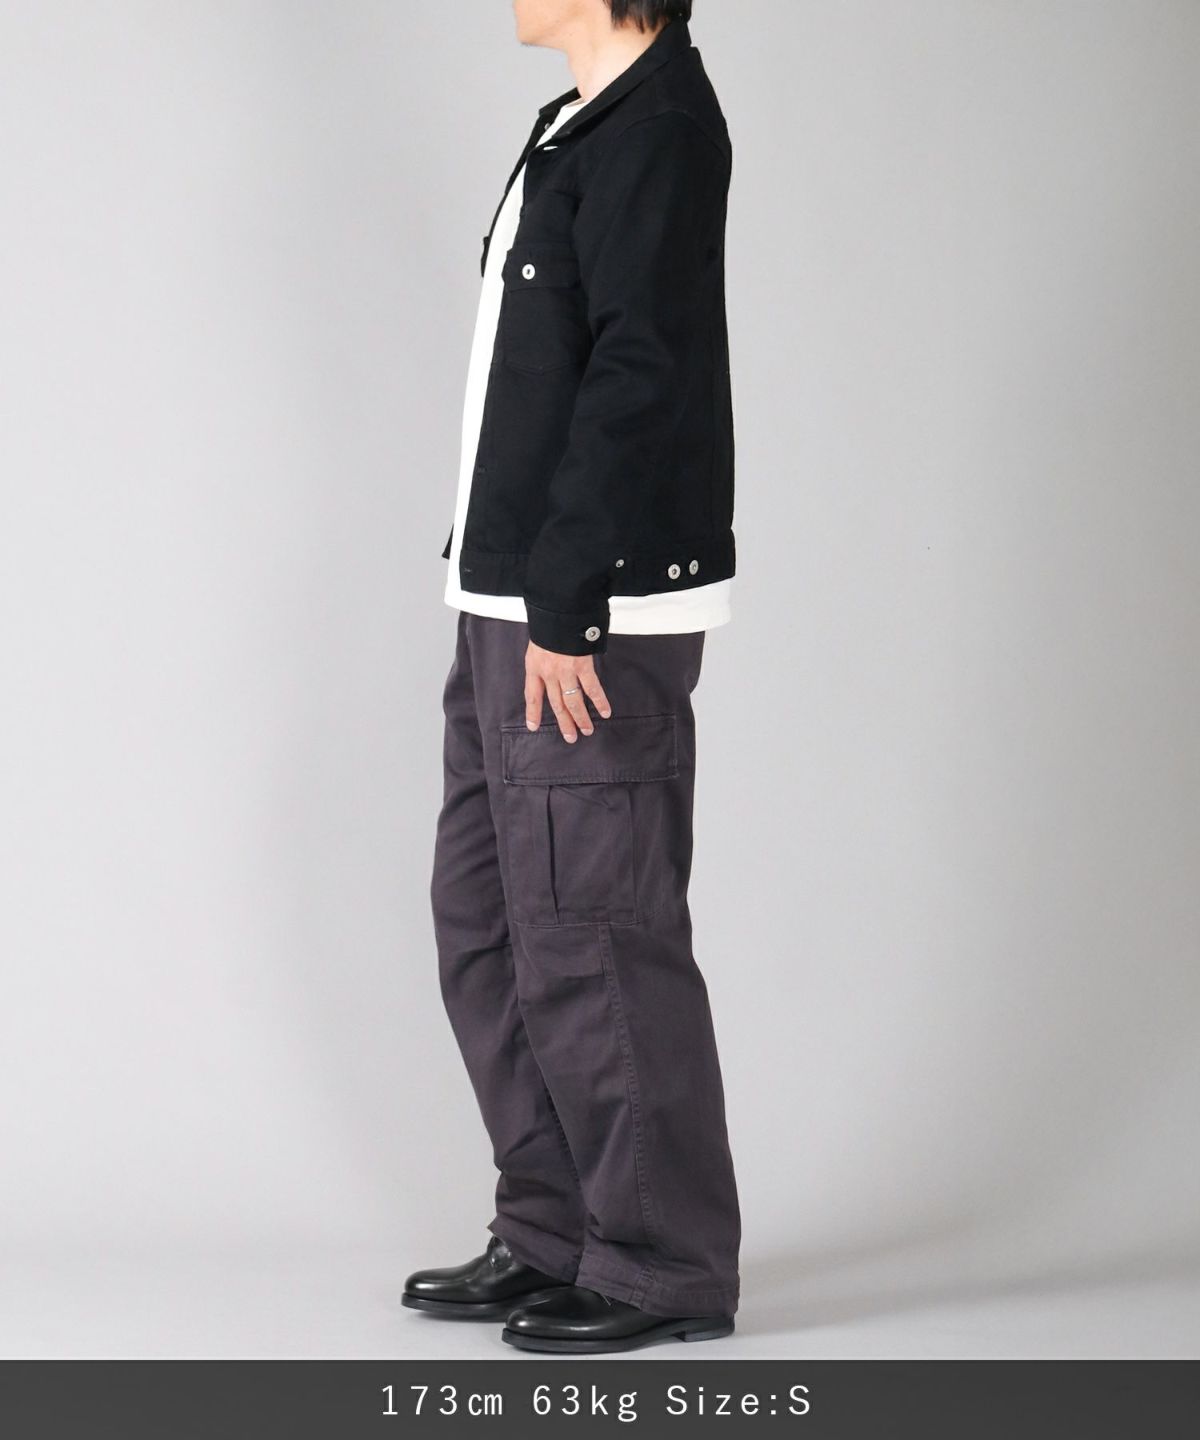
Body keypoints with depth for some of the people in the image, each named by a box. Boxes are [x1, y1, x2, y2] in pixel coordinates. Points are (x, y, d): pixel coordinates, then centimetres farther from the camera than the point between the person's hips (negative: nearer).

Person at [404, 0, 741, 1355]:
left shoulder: (657, 125, -13)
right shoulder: (581, 127, 16)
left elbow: (638, 377, -20)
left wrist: (566, 608, -22)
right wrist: (511, 601, 16)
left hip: (594, 621, -10)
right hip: (512, 609, 10)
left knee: (591, 941, -3)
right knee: (486, 925, 14)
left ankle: (666, 1266, 9)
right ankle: (553, 1235, 24)